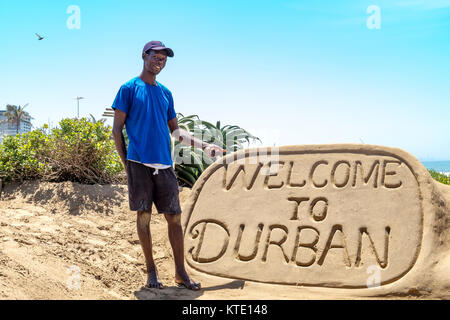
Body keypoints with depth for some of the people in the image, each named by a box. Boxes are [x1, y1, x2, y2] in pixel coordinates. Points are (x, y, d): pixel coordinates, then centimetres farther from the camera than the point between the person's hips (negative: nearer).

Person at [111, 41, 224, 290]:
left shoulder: (165, 93, 17)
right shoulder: (129, 89, 2)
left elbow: (175, 130, 22)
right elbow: (117, 129, 1)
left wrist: (204, 146, 15)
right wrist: (126, 163, -4)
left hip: (164, 165, 4)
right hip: (139, 164, -4)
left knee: (174, 218, 3)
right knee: (144, 217, 2)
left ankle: (180, 272, 12)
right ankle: (151, 271, 14)